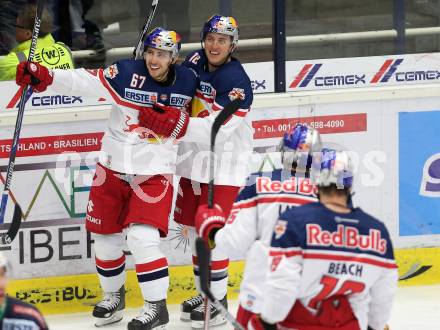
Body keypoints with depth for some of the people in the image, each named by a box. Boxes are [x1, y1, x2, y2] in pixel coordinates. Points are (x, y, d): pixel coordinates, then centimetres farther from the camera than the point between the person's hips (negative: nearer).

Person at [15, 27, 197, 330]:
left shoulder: (187, 81, -7)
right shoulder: (127, 73, -11)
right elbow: (83, 81, -17)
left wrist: (174, 120, -17)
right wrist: (43, 76, -28)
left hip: (153, 173, -2)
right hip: (113, 166, 2)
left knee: (142, 237, -17)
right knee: (105, 236, 12)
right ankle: (114, 294, 36)